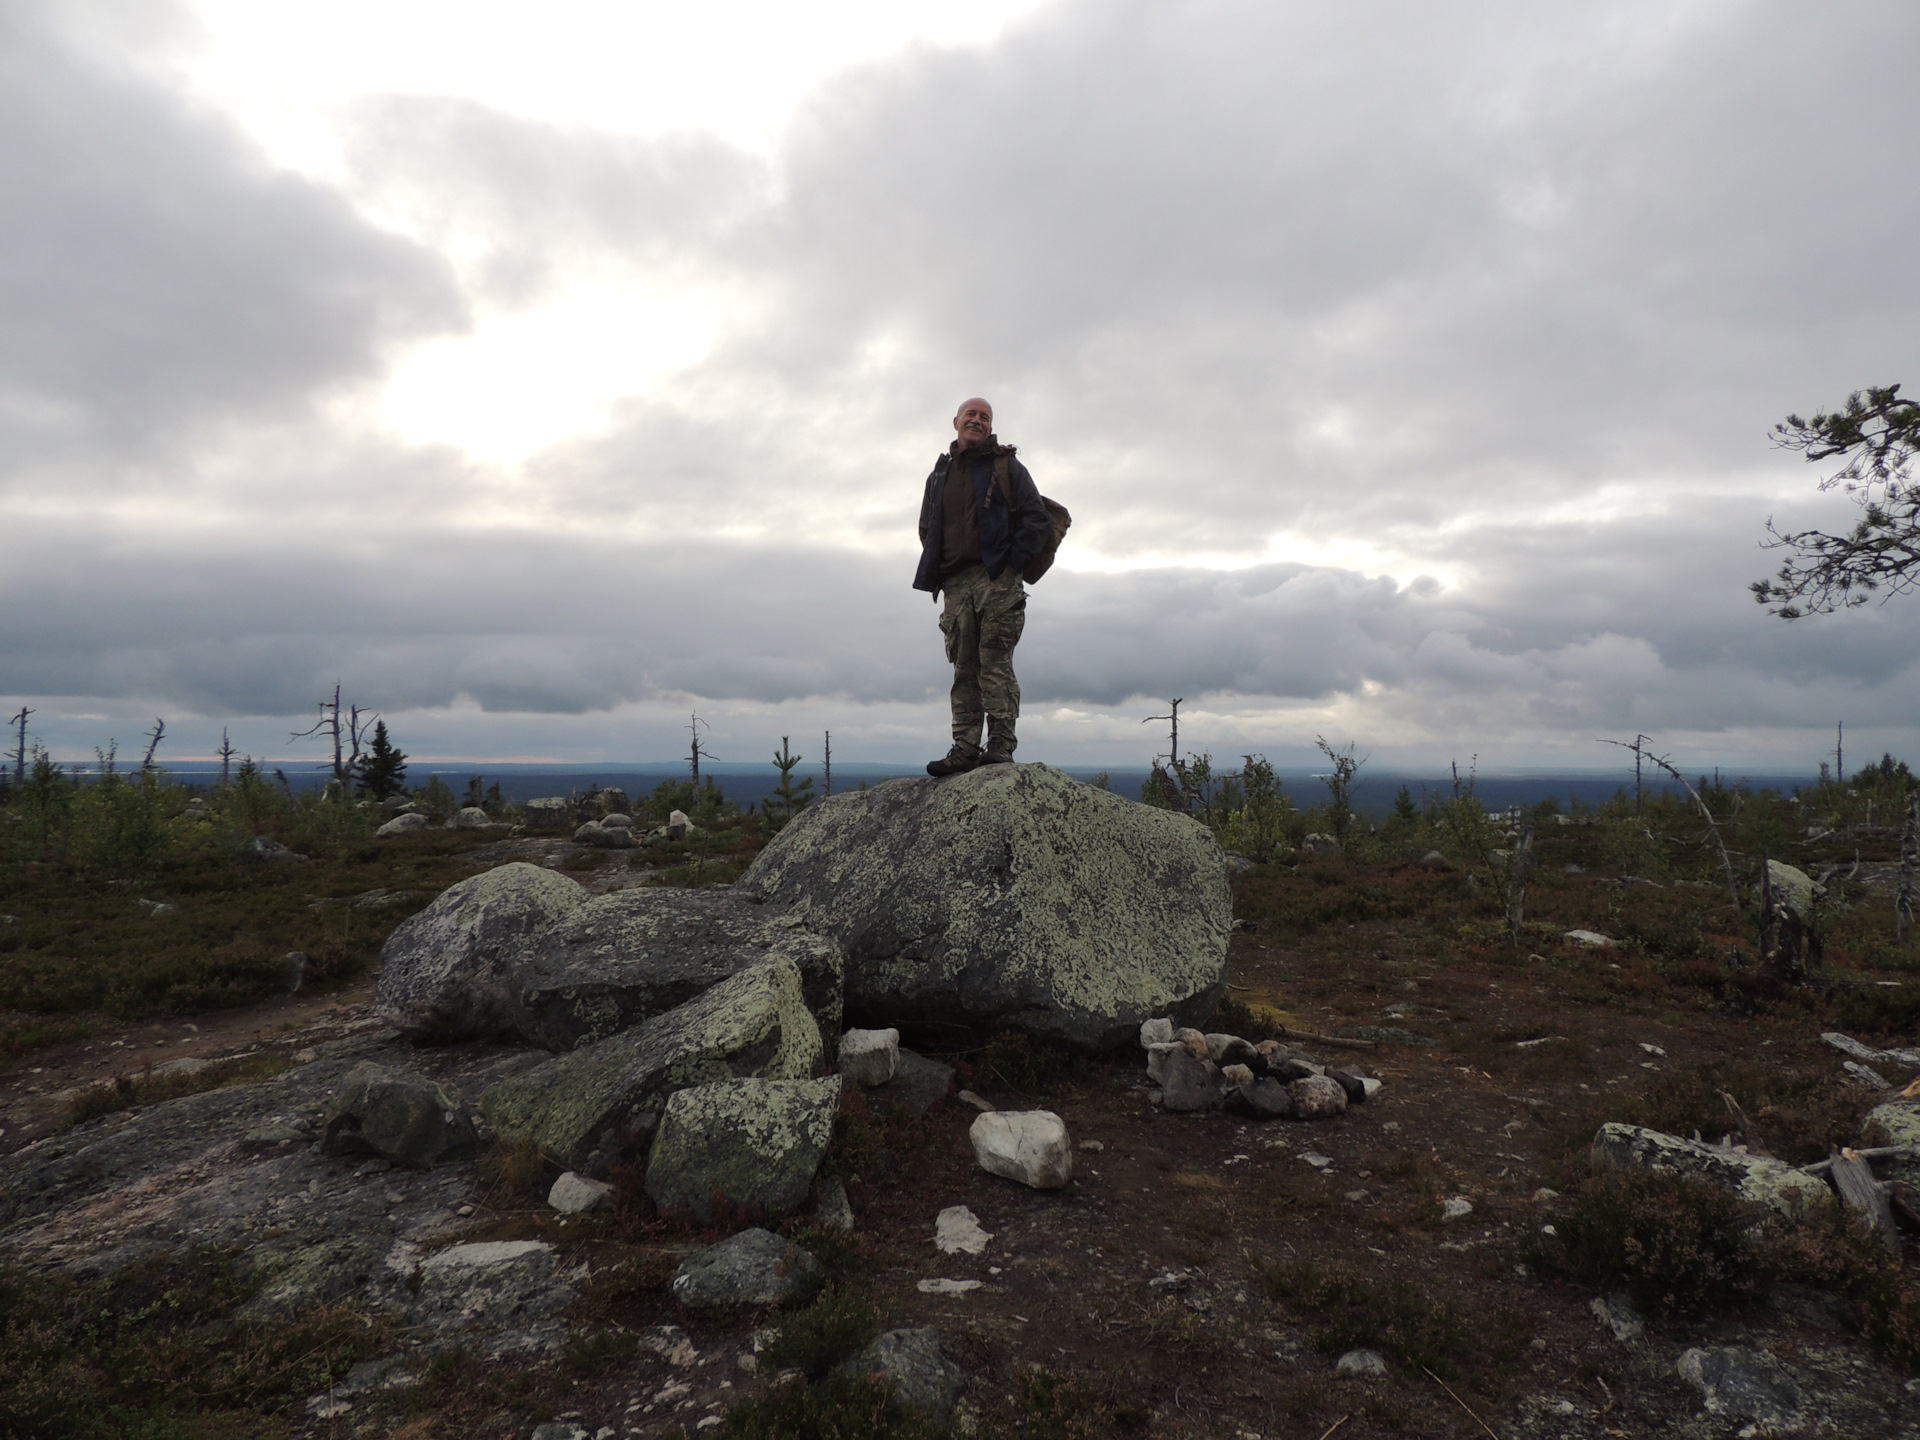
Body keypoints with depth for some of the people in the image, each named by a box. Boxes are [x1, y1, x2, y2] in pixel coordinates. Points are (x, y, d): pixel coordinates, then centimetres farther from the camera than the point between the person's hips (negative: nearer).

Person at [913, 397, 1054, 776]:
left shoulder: (1007, 467, 9)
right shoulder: (940, 474, 21)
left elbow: (1036, 519, 2)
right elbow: (926, 529, 27)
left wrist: (1013, 561, -8)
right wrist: (936, 573, 13)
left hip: (997, 581, -4)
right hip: (956, 586, 4)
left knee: (995, 664, -9)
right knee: (964, 670, 2)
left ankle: (1001, 745, -7)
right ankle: (965, 749, 2)